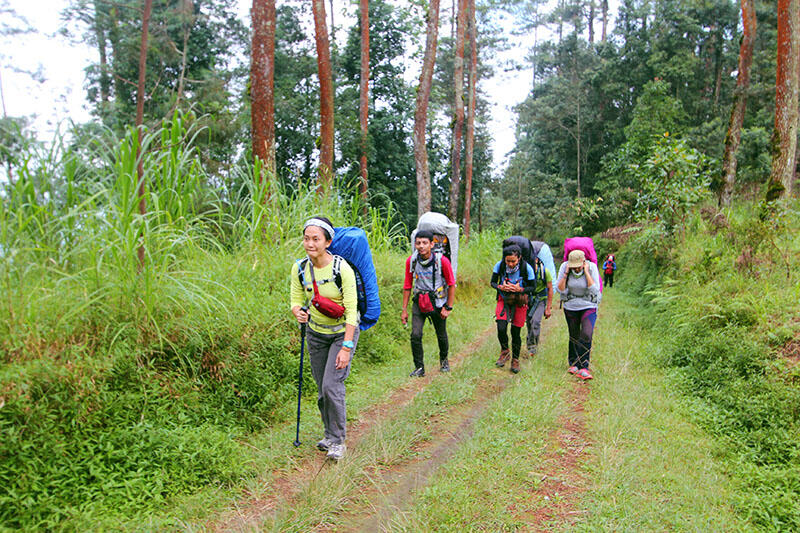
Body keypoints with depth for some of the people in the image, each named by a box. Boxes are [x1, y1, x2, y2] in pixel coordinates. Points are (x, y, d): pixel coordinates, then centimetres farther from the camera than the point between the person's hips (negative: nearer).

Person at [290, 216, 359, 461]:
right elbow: (296, 301, -1)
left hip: (343, 332, -4)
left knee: (332, 385, -13)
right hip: (316, 333, 5)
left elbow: (351, 310, -21)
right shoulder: (299, 268, -9)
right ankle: (329, 434, 30)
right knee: (321, 388, 11)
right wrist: (299, 313, -26)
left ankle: (338, 441, 3)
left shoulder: (342, 268, -22)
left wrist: (346, 347, -25)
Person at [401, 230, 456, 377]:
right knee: (415, 335, -12)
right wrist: (404, 309, 3)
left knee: (441, 336, 13)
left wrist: (448, 308, -6)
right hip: (419, 302, 1)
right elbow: (407, 286, 2)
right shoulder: (411, 261, -8)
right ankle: (419, 368, 4)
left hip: (438, 302, -1)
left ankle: (444, 360, 41)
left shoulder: (442, 261, -16)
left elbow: (451, 285, -5)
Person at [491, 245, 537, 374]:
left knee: (515, 332, 3)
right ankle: (505, 353, 12)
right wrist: (501, 287, -23)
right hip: (504, 299, 1)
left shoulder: (527, 268, -18)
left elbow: (533, 287, -7)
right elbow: (493, 282, -1)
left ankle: (515, 360, 23)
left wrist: (520, 289, -25)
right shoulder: (499, 265, -14)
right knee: (501, 328, -16)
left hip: (520, 301, -1)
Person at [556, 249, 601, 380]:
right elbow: (560, 290, -12)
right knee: (574, 336, 10)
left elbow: (595, 290, -22)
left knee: (586, 335, -18)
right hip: (570, 307, 2)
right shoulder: (564, 267, -12)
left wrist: (586, 272, -25)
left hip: (588, 307, -2)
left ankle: (583, 368, -14)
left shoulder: (592, 267, -16)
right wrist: (566, 274, -22)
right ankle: (573, 363, 30)